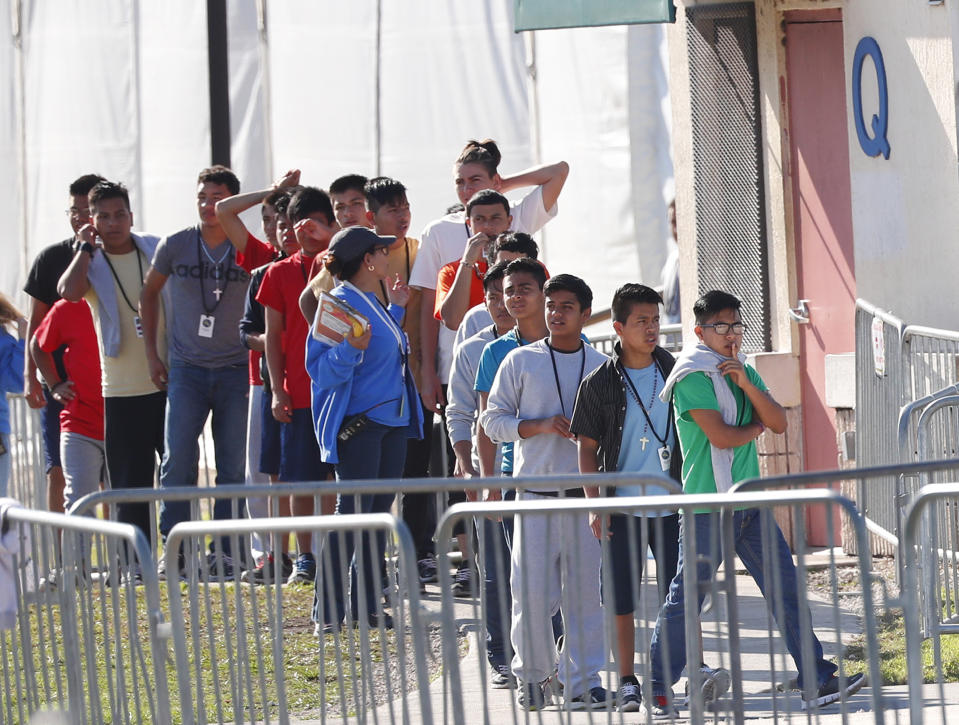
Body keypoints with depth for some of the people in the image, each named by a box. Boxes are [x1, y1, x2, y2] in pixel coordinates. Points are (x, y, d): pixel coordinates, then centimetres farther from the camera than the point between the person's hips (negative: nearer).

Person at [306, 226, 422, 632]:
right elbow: (321, 367, -16)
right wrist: (350, 349, -33)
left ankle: (365, 605, 14)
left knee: (379, 511, 9)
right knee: (352, 512, -9)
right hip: (357, 425, -9)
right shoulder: (340, 304, -13)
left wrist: (396, 310, 28)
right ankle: (328, 610, -6)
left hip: (392, 421, 9)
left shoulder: (374, 304, 14)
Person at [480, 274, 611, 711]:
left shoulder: (601, 366, 9)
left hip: (588, 492, 1)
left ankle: (583, 681, 7)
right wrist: (541, 425, -11)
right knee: (532, 590, -5)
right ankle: (532, 673, 12)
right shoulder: (520, 361, 4)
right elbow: (493, 421, 3)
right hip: (536, 491, -1)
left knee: (585, 589, 1)